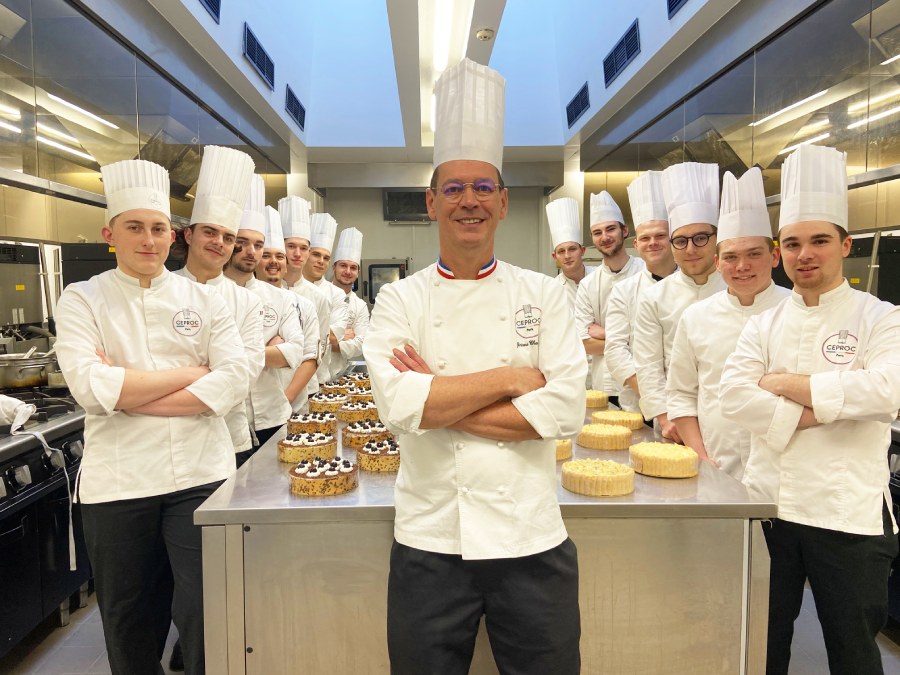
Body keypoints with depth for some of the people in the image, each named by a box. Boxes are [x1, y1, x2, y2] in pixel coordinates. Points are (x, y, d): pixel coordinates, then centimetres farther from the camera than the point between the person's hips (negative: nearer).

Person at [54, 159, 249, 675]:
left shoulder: (204, 300, 4)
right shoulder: (82, 300, 3)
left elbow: (235, 381, -9)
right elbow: (89, 386, -13)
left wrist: (127, 392, -13)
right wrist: (192, 372, -10)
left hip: (201, 476, 0)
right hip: (117, 484, 1)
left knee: (208, 617, 5)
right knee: (131, 622, 18)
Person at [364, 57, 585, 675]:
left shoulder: (544, 295, 0)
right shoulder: (399, 301, -2)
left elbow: (566, 409, -12)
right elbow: (401, 404, -17)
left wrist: (440, 402, -14)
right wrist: (513, 379, -14)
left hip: (532, 541, 1)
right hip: (430, 541, 0)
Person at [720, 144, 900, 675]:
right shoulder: (766, 324, 5)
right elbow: (735, 395, -8)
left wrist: (783, 383, -16)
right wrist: (814, 414, -17)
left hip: (849, 512, -3)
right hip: (769, 503, 3)